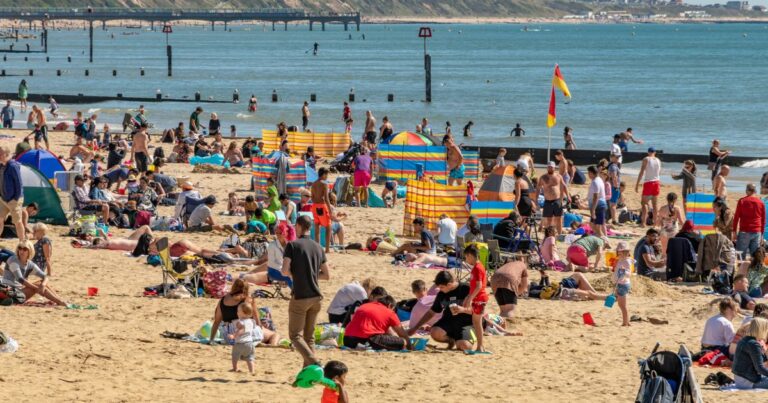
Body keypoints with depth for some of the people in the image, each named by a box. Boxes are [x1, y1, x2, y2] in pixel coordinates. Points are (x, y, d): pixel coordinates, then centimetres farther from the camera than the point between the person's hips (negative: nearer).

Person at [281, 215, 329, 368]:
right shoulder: (318, 247, 9)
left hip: (300, 296, -5)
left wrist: (294, 275, 5)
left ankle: (314, 363, -22)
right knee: (309, 336, 13)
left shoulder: (293, 245, -8)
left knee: (295, 335, -1)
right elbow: (327, 275, 12)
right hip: (315, 297, 5)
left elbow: (285, 271, -15)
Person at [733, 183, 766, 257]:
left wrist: (734, 232, 3)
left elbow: (736, 217, -2)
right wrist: (762, 234, 17)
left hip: (744, 232, -2)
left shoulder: (742, 201, 0)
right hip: (757, 232, 2)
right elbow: (763, 220, 11)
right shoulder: (761, 203, 7)